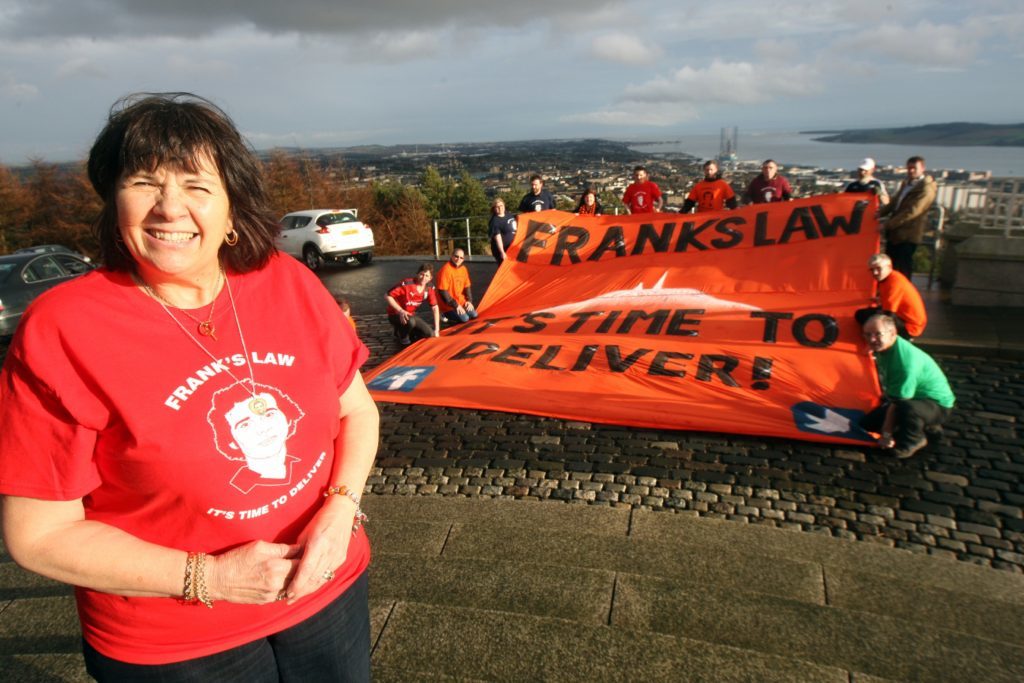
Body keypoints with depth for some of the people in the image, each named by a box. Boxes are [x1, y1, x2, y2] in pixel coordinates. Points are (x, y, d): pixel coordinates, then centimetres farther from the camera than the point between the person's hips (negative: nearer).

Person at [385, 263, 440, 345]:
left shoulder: (429, 289, -8)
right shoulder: (407, 284, -25)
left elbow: (435, 308, -4)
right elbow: (387, 296, -23)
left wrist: (436, 330, -9)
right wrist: (401, 311, -31)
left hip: (411, 315, 6)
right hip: (396, 315, -6)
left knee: (429, 334, -10)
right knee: (410, 321, -39)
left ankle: (405, 330, 14)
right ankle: (402, 336, -4)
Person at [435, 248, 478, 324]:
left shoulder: (463, 269, 3)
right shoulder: (445, 270, -21)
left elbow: (467, 286, 12)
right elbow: (443, 292, -22)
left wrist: (469, 301, -3)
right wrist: (455, 305, -21)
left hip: (461, 302, 8)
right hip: (449, 305, -7)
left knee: (473, 315, -4)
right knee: (464, 318, -20)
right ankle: (446, 315, 4)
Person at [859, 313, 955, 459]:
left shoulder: (906, 360, -35)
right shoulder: (882, 349, -9)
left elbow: (897, 403, -28)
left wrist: (886, 434, -21)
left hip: (937, 405, -9)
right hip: (914, 399, 9)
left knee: (907, 408, -42)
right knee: (867, 423, 8)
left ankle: (913, 440, -9)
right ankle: (922, 425, 16)